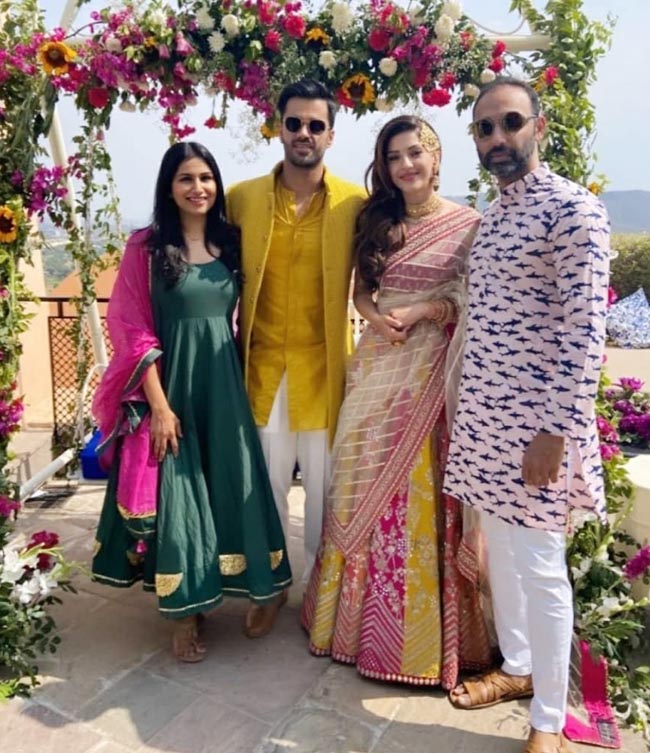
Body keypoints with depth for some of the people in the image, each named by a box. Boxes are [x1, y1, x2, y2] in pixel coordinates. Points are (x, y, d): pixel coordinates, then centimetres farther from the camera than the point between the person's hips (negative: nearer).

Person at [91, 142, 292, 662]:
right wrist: (158, 405, -13)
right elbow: (133, 332, -8)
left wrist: (241, 382, 5)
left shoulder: (230, 243, 7)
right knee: (176, 491, 4)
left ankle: (252, 589, 30)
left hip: (223, 383, 4)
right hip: (170, 384, -3)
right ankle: (185, 612, 20)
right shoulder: (146, 247, -5)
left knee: (232, 484, 11)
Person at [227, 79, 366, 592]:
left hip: (325, 366, -1)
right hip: (262, 365, 2)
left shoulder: (355, 203, -1)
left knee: (326, 485, 9)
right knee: (266, 482, 13)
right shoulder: (242, 198, 3)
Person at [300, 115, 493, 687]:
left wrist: (424, 311, -17)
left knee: (424, 493, 0)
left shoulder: (468, 224, -1)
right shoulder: (375, 222, 13)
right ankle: (364, 616, 29)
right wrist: (376, 317, -7)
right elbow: (360, 290, 14)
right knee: (366, 485, 10)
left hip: (434, 372, -4)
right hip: (376, 367, 5)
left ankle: (425, 628, 19)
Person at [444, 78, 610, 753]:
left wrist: (557, 432, -20)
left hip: (536, 420, -8)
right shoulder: (490, 215, 14)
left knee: (539, 566, 2)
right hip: (483, 416, 8)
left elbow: (585, 332, -17)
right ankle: (516, 667, 38)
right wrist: (469, 407, 15)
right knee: (499, 553, 18)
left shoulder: (573, 209, -11)